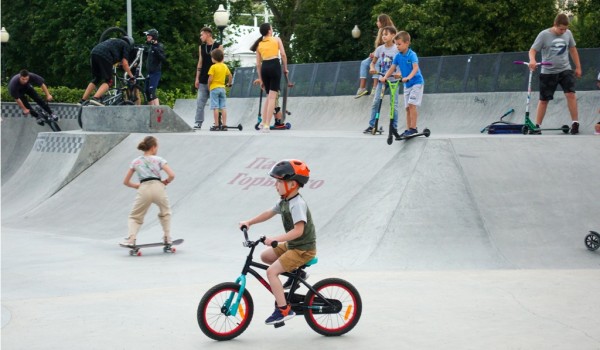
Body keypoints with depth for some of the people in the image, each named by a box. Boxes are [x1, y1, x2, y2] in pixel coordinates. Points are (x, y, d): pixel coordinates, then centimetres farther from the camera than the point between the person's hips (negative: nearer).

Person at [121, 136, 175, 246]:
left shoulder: (135, 161, 19)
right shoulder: (158, 159, 12)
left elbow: (126, 182, 20)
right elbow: (172, 175, 0)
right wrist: (165, 182, 18)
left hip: (144, 190, 1)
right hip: (158, 187, 0)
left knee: (135, 217, 14)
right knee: (165, 212, 28)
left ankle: (131, 239, -10)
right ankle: (167, 238, 23)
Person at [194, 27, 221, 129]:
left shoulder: (218, 46, 0)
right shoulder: (201, 47, 12)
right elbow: (200, 63, 14)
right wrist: (197, 78, 9)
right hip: (203, 80, 4)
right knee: (200, 102, -1)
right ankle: (198, 123, 0)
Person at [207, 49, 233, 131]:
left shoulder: (213, 67, -10)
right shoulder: (225, 66, 8)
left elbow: (210, 79, -16)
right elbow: (230, 76, 13)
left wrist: (208, 86, 0)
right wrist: (229, 83, 29)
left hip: (214, 88, -5)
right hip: (222, 88, 5)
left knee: (215, 108, -4)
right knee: (223, 107, 4)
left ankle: (216, 125, -6)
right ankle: (224, 125, 2)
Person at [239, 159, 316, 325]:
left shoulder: (297, 204, -23)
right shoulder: (285, 201, 6)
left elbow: (298, 230, -33)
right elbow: (270, 213, 20)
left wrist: (275, 239, -39)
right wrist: (249, 222, 13)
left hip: (303, 249, -10)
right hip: (292, 244, 10)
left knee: (271, 272, -18)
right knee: (265, 256, 16)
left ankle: (283, 309, -15)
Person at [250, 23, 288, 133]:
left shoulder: (259, 44, 16)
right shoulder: (277, 39, 8)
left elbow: (258, 64, 13)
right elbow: (283, 54, -5)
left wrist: (260, 79, 17)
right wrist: (285, 68, 5)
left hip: (264, 67, 4)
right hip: (275, 66, -4)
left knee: (269, 96, 19)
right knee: (272, 97, -6)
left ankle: (263, 122, 15)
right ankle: (267, 125, -13)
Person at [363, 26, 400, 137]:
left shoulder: (397, 49, -7)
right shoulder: (380, 49, 3)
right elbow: (373, 62, 12)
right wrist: (372, 68, -11)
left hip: (393, 79, -3)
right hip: (382, 79, 3)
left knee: (394, 104, -2)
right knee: (375, 102, -1)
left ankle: (394, 127, 4)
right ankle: (371, 126, 3)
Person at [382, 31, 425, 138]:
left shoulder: (412, 55, -17)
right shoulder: (398, 56, 2)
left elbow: (415, 68, -28)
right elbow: (392, 68, 0)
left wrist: (408, 77, -43)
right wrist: (385, 77, -16)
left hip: (417, 82, -7)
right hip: (407, 85, 7)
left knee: (411, 105, -16)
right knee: (407, 107, 8)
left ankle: (413, 128, -13)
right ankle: (408, 129, 14)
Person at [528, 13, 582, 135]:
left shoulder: (568, 33, 2)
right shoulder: (544, 35, -10)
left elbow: (573, 49, 15)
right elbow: (532, 50, -12)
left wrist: (578, 67, 15)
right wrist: (532, 60, -33)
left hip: (565, 70, 2)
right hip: (548, 72, -2)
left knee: (570, 94, -16)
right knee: (543, 100, 5)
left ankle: (575, 123, -8)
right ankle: (537, 125, 15)